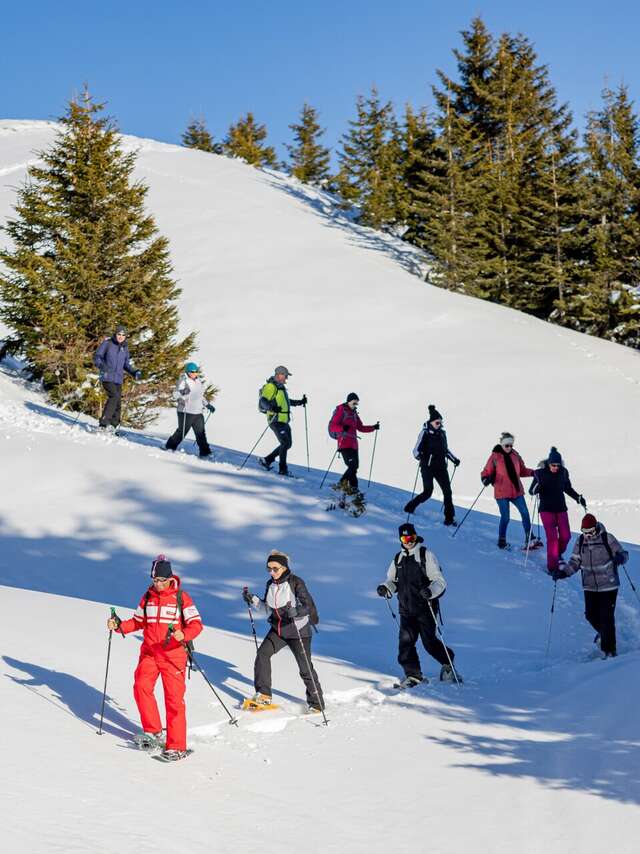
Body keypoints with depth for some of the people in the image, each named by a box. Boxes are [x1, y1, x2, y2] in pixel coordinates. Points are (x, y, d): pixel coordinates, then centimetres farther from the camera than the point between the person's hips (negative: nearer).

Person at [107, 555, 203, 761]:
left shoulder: (181, 597, -4)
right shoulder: (148, 597, 10)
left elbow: (196, 624, -9)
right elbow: (138, 622, 18)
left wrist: (183, 635, -28)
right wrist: (119, 626, 2)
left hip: (173, 655, -4)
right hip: (149, 653, 4)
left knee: (174, 699, -6)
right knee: (141, 687, -15)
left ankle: (177, 746, -1)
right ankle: (153, 732, 1)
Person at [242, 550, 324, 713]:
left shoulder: (296, 582, -16)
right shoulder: (270, 584, 4)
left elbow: (308, 605, -23)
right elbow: (268, 608, 14)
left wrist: (296, 611, -42)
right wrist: (253, 600, 0)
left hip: (298, 630, -6)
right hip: (278, 629, 6)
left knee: (305, 668, -2)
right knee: (263, 653, -13)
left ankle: (316, 704, 14)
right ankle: (263, 695, -4)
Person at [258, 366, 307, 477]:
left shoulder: (281, 387, 19)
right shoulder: (271, 386, -11)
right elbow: (263, 400, -21)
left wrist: (300, 402, 30)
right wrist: (271, 407, -39)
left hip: (284, 421, 10)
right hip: (276, 421, -10)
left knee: (287, 444, 11)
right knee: (285, 443, -13)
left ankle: (266, 460, 20)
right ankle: (282, 469, -7)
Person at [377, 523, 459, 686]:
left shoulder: (426, 555, -5)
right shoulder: (398, 559, 12)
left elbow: (440, 581, -10)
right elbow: (392, 580, 19)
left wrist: (431, 590, -30)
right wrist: (385, 588, -4)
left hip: (425, 608, -5)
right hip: (406, 609, 5)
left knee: (429, 642, 0)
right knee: (405, 641, -8)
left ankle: (448, 664, 27)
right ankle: (413, 675, 1)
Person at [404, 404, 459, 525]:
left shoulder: (442, 433, 11)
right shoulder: (425, 433, -6)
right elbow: (416, 450, -8)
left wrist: (454, 459, 18)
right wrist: (419, 456, -29)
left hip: (441, 467, 5)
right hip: (427, 467, -5)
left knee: (447, 491, -5)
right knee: (428, 492, -10)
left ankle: (449, 518, -1)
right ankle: (410, 507, 13)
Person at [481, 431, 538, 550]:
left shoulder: (515, 455, 6)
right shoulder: (495, 457, -7)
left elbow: (522, 470, 16)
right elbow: (486, 472, -3)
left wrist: (533, 473, 0)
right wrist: (486, 479, -24)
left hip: (516, 491, 5)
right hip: (502, 492, -5)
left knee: (525, 513, 0)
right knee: (505, 518, -1)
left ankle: (529, 540, 8)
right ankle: (501, 541, 19)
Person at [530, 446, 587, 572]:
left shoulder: (563, 472, -2)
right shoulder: (540, 472, -11)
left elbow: (568, 488, 15)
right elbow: (531, 490, -6)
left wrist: (578, 498, 5)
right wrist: (537, 488, -27)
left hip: (561, 508, 4)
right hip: (546, 509, -4)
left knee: (565, 536, 2)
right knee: (552, 537, -11)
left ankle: (558, 553, 33)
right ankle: (552, 566, -3)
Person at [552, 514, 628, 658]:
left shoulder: (607, 539, -10)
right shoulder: (580, 541, 1)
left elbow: (623, 554, -5)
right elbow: (575, 561, 6)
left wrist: (620, 557, -29)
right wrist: (563, 573, -9)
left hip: (608, 585, -4)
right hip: (590, 586, 4)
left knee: (606, 617, -6)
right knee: (590, 615, 6)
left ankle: (609, 650, 5)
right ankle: (603, 632, 39)